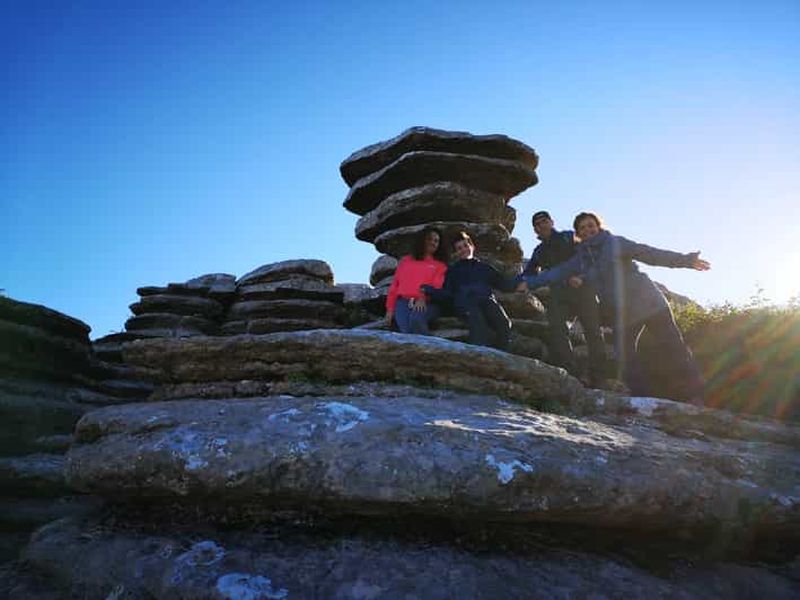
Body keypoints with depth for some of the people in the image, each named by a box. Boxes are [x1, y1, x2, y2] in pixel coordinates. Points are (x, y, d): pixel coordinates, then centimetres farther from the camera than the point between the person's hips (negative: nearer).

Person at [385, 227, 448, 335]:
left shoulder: (440, 265, 18)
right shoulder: (405, 260, 24)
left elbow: (438, 287, 2)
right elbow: (395, 285, 21)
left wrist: (423, 298, -19)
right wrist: (390, 309, 12)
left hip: (427, 304, -2)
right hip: (403, 302, 2)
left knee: (416, 320, -37)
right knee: (406, 332, -29)